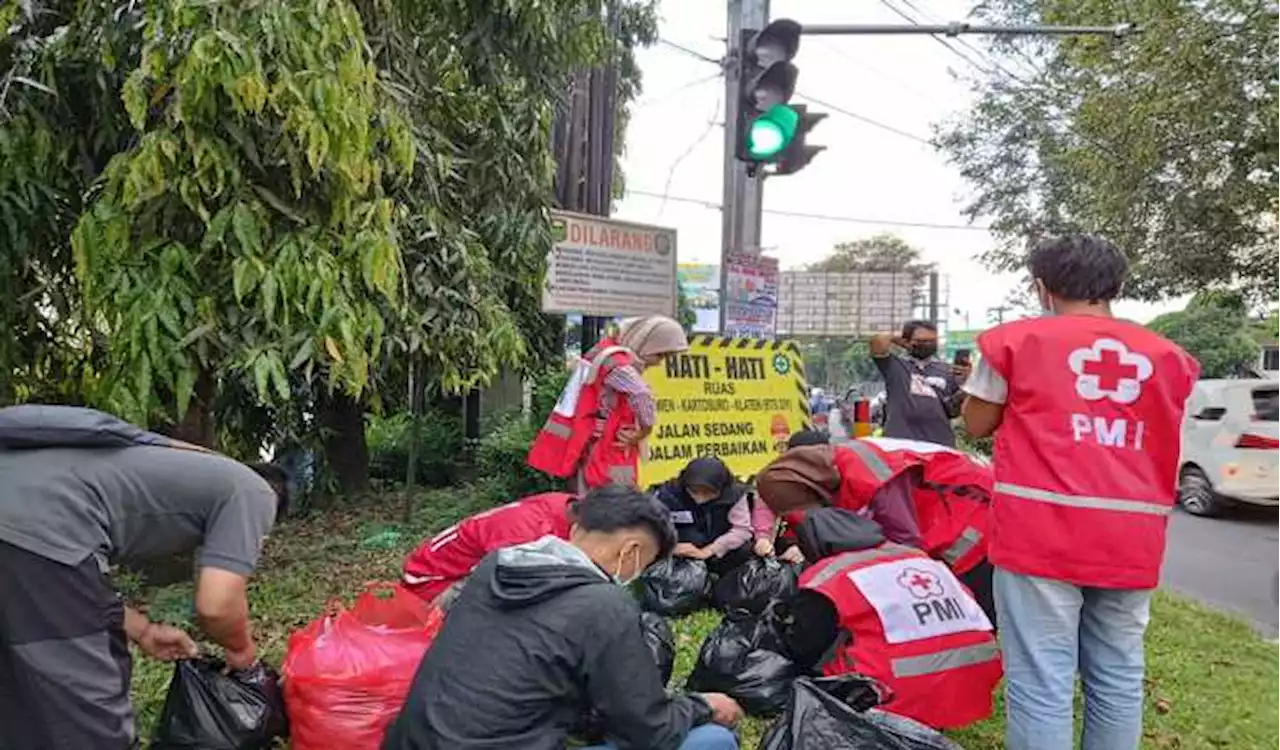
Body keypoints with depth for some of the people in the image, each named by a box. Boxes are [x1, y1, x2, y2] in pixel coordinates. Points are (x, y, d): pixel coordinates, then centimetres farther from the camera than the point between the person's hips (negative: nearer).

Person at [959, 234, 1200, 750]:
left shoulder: (1016, 340, 0)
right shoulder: (1167, 357, 11)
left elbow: (976, 424, 10)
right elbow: (1162, 445, 21)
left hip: (1041, 534, -4)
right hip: (1131, 541, 4)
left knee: (1042, 684, -1)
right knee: (1118, 680, 13)